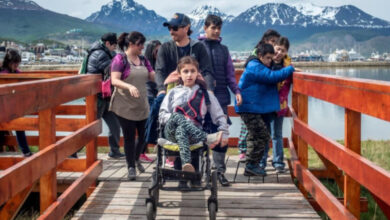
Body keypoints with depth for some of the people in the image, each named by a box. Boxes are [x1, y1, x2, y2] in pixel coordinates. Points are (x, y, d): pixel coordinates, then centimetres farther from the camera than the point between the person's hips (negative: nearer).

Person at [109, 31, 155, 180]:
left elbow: (154, 76, 9)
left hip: (142, 105, 5)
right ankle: (131, 167, 14)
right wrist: (129, 86, -32)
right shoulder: (120, 59, -8)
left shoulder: (143, 60, 10)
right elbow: (114, 80, -16)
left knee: (144, 135, 8)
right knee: (129, 137, 0)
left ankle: (136, 158, 34)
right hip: (125, 106, -5)